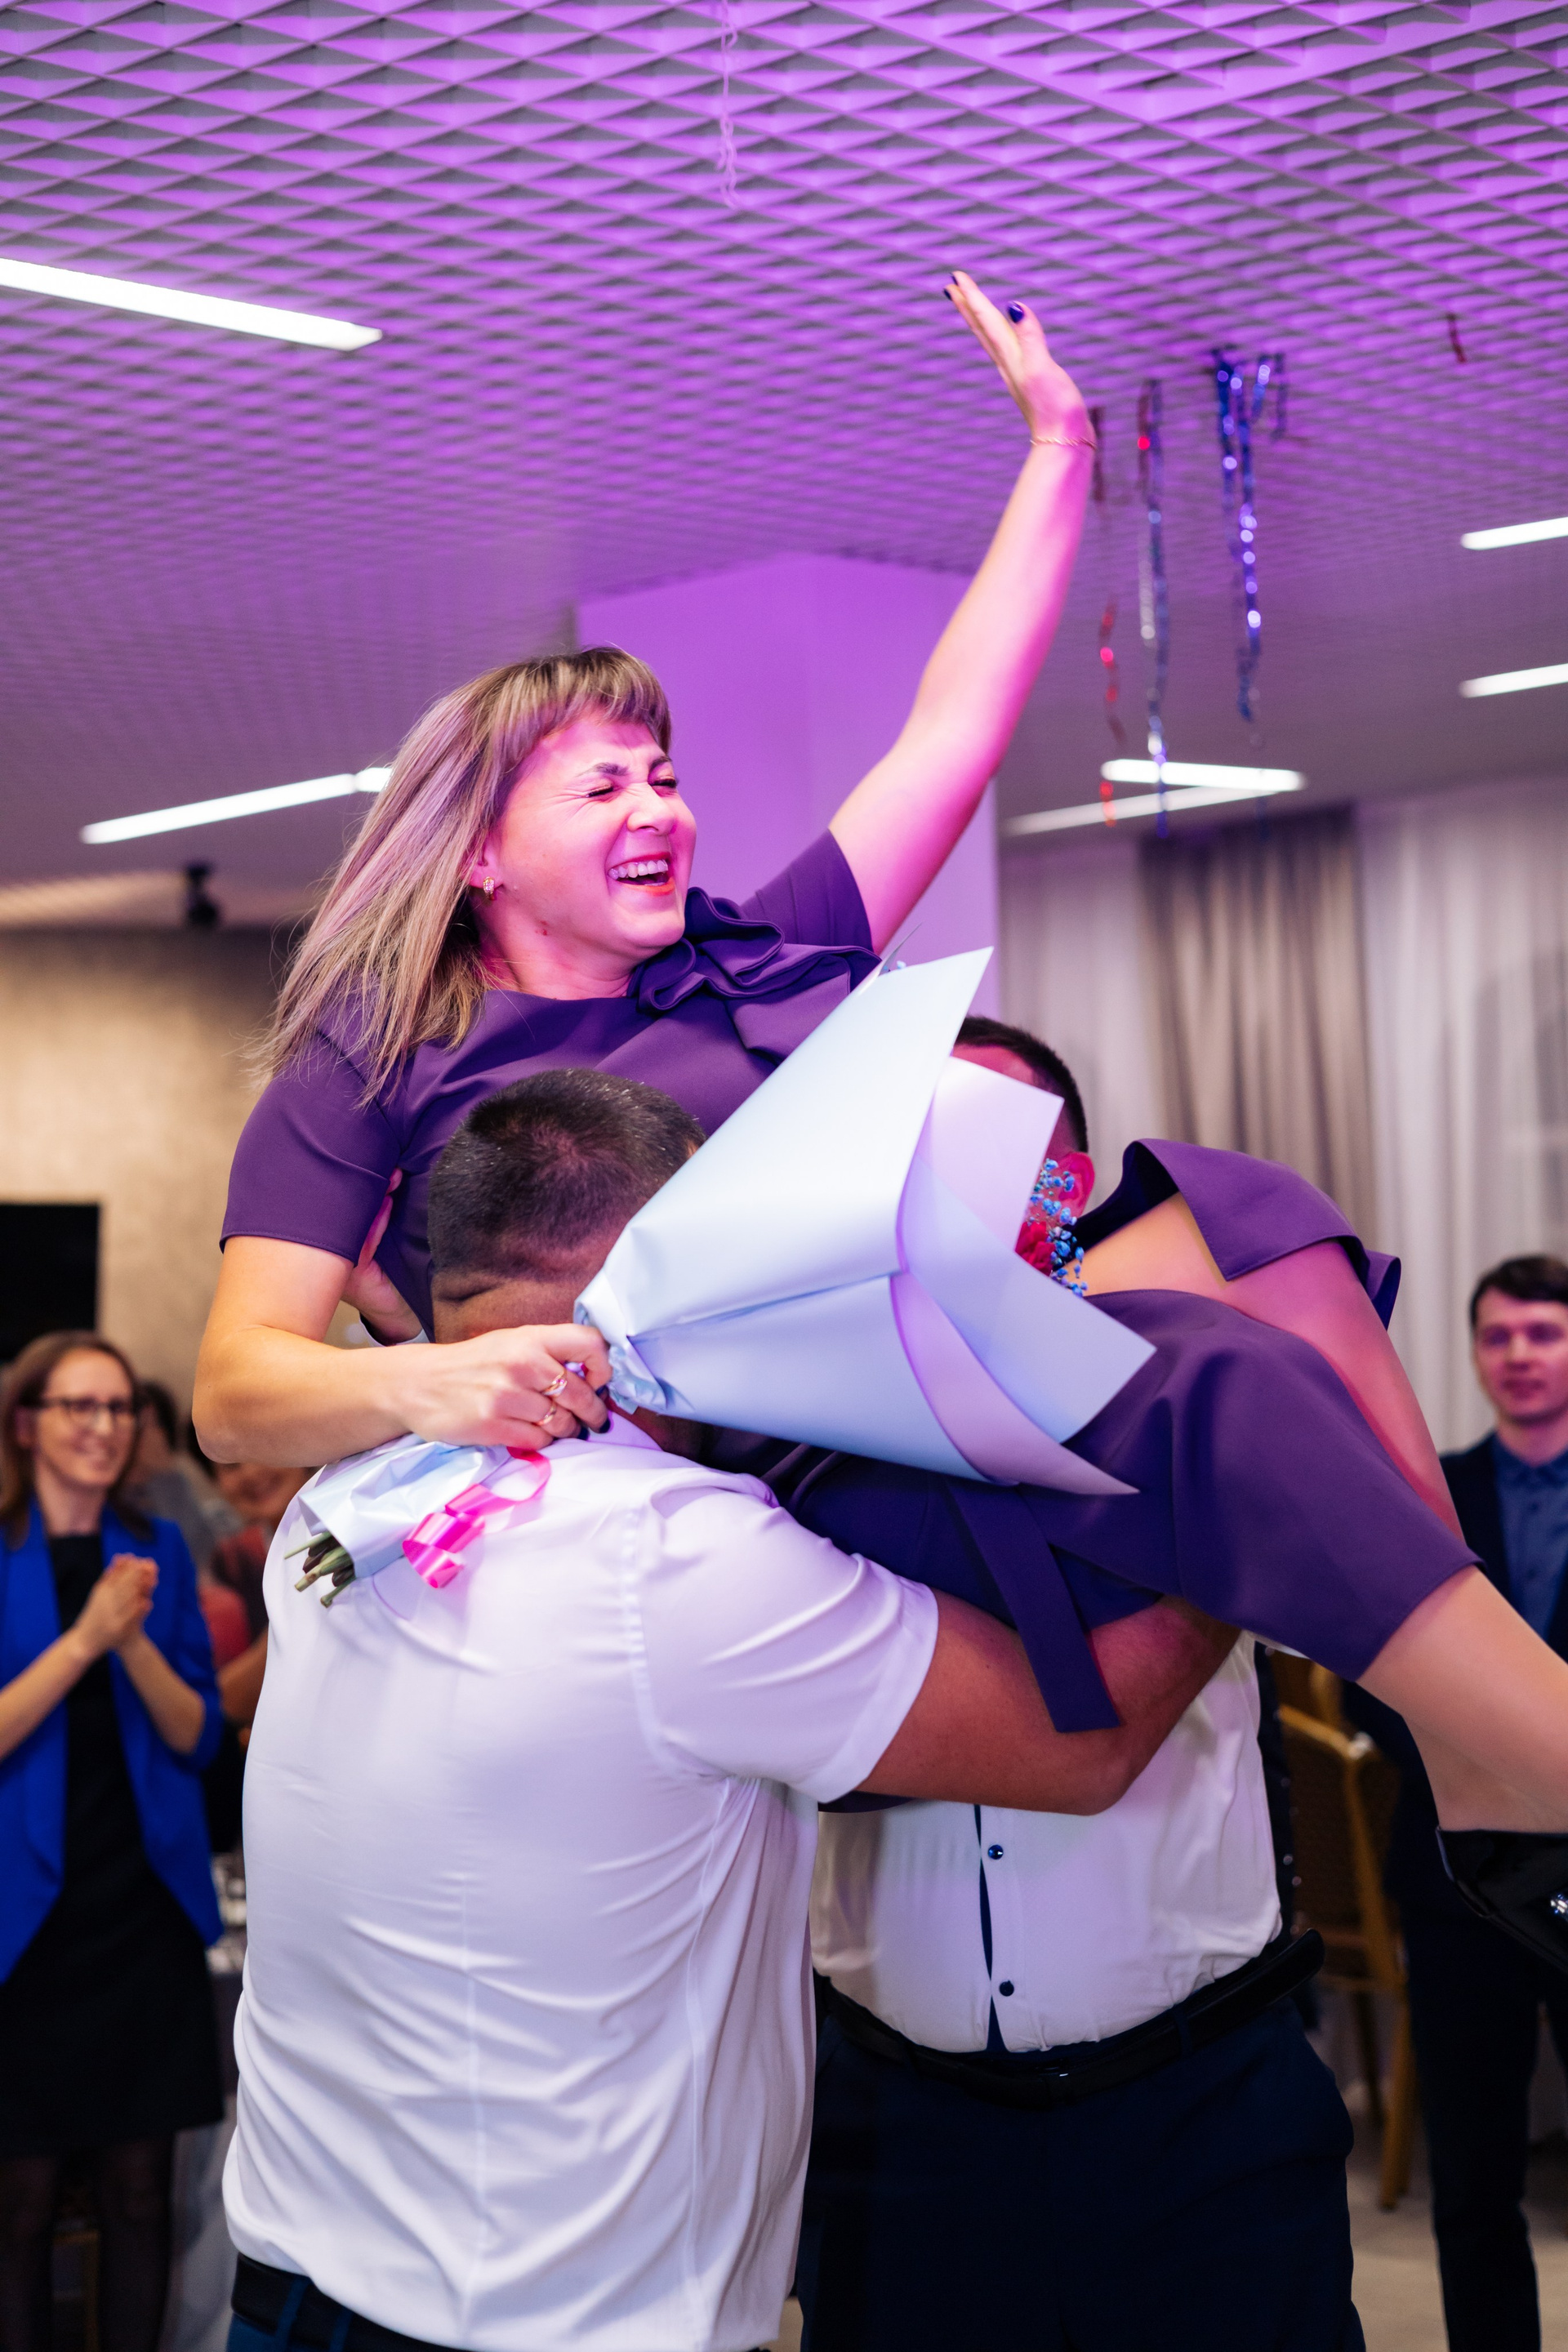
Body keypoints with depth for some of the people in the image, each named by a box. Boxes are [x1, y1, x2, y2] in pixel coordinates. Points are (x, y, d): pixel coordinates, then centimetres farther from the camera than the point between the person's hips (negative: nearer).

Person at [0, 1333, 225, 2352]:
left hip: (146, 1912, 3)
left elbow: (198, 1736, 2)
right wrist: (85, 1635, -20)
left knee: (140, 2191, 7)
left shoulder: (157, 1549, 6)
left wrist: (135, 1640, -14)